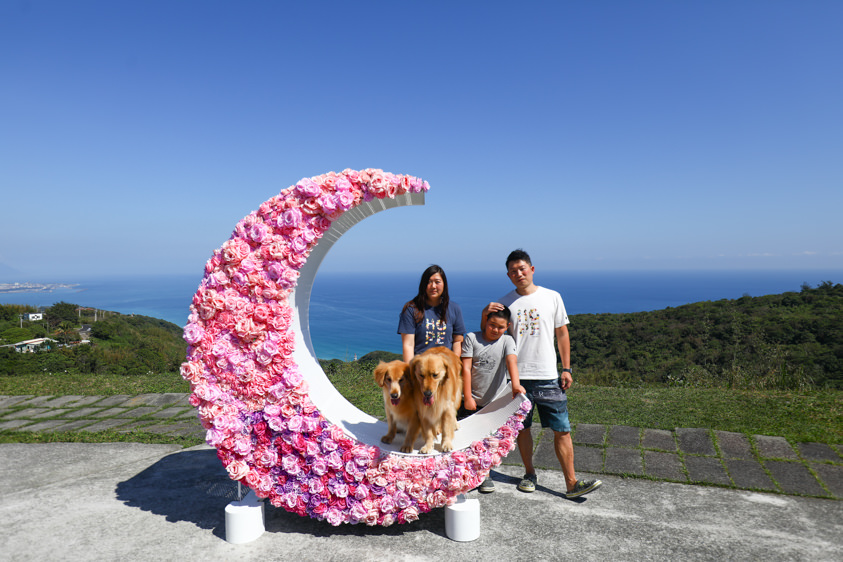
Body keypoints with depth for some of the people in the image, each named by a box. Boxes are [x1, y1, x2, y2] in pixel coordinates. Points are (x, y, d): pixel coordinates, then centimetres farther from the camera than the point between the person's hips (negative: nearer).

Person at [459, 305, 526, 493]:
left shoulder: (507, 341, 0)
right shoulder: (471, 338, -2)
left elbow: (512, 361, -18)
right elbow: (466, 368, -5)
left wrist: (515, 383, -37)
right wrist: (467, 398, -9)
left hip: (494, 400, 1)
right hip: (471, 400, 0)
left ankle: (485, 475, 25)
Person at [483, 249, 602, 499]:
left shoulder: (552, 297, 4)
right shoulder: (504, 303, 4)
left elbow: (562, 334, 8)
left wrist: (566, 369, 3)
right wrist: (485, 314, -10)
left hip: (548, 376, 0)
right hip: (518, 376, 1)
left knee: (562, 430, -1)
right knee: (522, 428, 10)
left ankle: (571, 483, 8)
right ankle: (529, 473, 28)